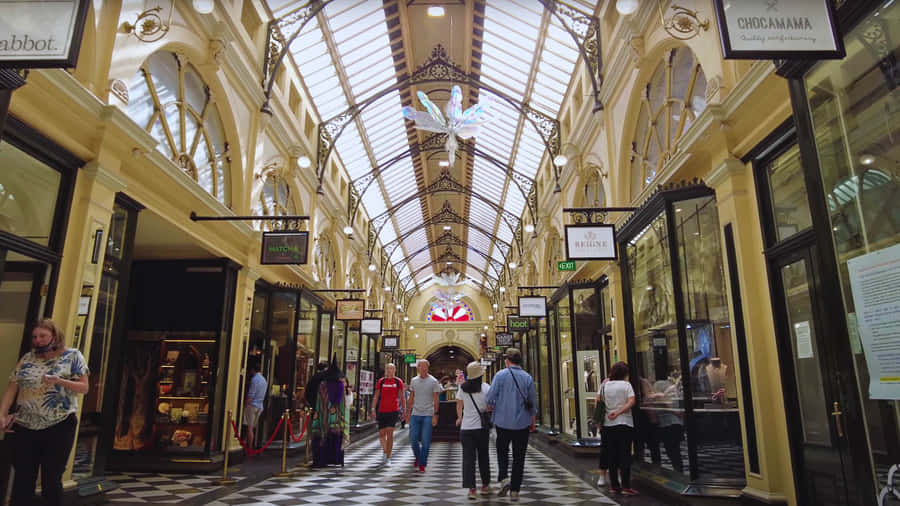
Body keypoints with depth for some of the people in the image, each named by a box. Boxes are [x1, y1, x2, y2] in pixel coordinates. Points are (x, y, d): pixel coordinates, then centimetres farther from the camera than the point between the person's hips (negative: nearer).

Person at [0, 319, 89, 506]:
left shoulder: (72, 356, -2)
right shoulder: (27, 358, 8)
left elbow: (84, 387, -5)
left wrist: (59, 381, -20)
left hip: (59, 427, -3)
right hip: (25, 427, 3)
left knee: (51, 480, 5)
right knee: (22, 479, 8)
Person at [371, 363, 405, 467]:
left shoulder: (398, 382, 3)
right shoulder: (380, 382, 6)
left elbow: (402, 397, 8)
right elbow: (376, 396, 5)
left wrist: (404, 410, 5)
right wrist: (373, 409, -4)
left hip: (394, 411, -2)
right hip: (382, 411, 2)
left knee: (389, 433, -12)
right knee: (381, 434, 9)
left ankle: (388, 459, -6)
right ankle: (385, 452, 36)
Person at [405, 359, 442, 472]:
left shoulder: (433, 381, -3)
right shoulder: (413, 381, 8)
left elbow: (436, 400, -4)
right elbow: (411, 399, 14)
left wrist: (435, 415, -11)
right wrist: (408, 413, 11)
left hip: (428, 415, -3)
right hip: (415, 414, 3)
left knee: (425, 442, -2)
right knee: (413, 439, 3)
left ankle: (422, 464, 12)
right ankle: (418, 457, 30)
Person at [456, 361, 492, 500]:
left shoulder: (463, 387, 1)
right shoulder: (486, 387, -6)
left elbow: (459, 406, 9)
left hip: (466, 427, 1)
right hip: (482, 426, -1)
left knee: (468, 458, 3)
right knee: (483, 456, 14)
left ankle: (471, 489, -3)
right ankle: (485, 486, 24)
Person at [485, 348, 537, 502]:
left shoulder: (500, 375, -7)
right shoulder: (528, 377, 0)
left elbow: (490, 398, -10)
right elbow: (533, 403, 5)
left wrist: (492, 407, 12)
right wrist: (532, 421, 18)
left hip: (503, 422, -1)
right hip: (522, 423, 1)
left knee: (502, 452, 17)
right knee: (519, 457, 10)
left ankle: (503, 478, -3)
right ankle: (514, 491, 11)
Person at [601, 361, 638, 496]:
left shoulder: (605, 385, 6)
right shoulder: (626, 385, -4)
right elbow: (631, 401, -15)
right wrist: (618, 412, -17)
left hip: (608, 424, 4)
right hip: (624, 423, -3)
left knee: (612, 455, 9)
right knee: (625, 454, 0)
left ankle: (614, 485, 14)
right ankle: (626, 486, -1)